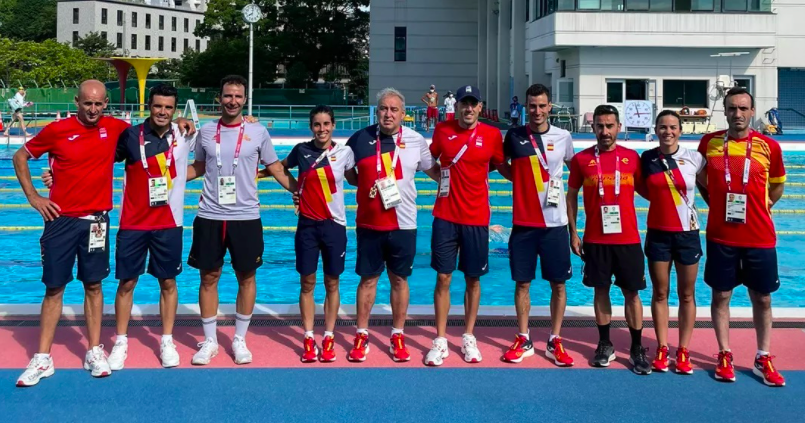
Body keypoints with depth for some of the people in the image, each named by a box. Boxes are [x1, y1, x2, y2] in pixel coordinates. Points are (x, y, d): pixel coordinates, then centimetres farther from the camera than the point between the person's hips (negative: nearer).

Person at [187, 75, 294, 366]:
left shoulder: (258, 132, -1)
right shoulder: (206, 132, 4)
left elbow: (275, 168, 6)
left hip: (246, 217, -1)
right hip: (210, 216, 1)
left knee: (246, 277, 6)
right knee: (209, 277, 6)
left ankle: (240, 340, 19)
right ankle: (209, 341, 18)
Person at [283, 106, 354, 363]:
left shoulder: (344, 152, -3)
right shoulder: (301, 151, 0)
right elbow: (281, 167, 19)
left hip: (334, 225, 0)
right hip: (307, 225, 1)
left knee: (332, 283, 6)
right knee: (307, 283, 4)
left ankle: (328, 338, 15)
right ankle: (308, 339, 12)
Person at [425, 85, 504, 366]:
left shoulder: (492, 135, -1)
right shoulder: (442, 130, 1)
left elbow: (500, 165, 14)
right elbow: (429, 160, 16)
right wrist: (442, 176, 5)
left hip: (477, 219, 0)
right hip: (445, 216, 0)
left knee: (473, 279, 8)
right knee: (443, 278, 1)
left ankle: (469, 338, 21)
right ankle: (440, 341, 9)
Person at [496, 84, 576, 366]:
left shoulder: (563, 137, 1)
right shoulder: (514, 136, 0)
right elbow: (501, 165, 14)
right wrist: (522, 180, 0)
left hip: (555, 223, 0)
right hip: (523, 222, 0)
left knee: (558, 284, 4)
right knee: (522, 283, 6)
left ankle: (555, 342, 15)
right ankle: (523, 340, 18)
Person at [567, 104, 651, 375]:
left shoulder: (632, 157, 2)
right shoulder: (581, 159, 0)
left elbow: (645, 190, 13)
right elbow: (571, 196, 7)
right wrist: (573, 233, 2)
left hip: (628, 239, 0)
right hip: (595, 239, 0)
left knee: (632, 292, 3)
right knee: (601, 290, 9)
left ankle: (637, 349, 12)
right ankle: (605, 345, 21)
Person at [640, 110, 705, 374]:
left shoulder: (694, 158, -6)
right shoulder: (647, 159, -1)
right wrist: (661, 198, 3)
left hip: (687, 233, -1)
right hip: (658, 233, 1)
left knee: (686, 294, 6)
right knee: (660, 293, 7)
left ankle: (683, 351, 13)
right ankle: (662, 349, 15)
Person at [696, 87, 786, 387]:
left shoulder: (769, 146, -4)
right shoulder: (709, 142, -1)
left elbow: (777, 186, 12)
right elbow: (700, 179, 15)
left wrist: (759, 207, 5)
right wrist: (718, 204, 9)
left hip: (760, 238, 0)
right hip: (721, 237, 0)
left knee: (762, 298, 8)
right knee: (721, 295, 7)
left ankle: (763, 359, 20)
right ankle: (725, 356, 20)